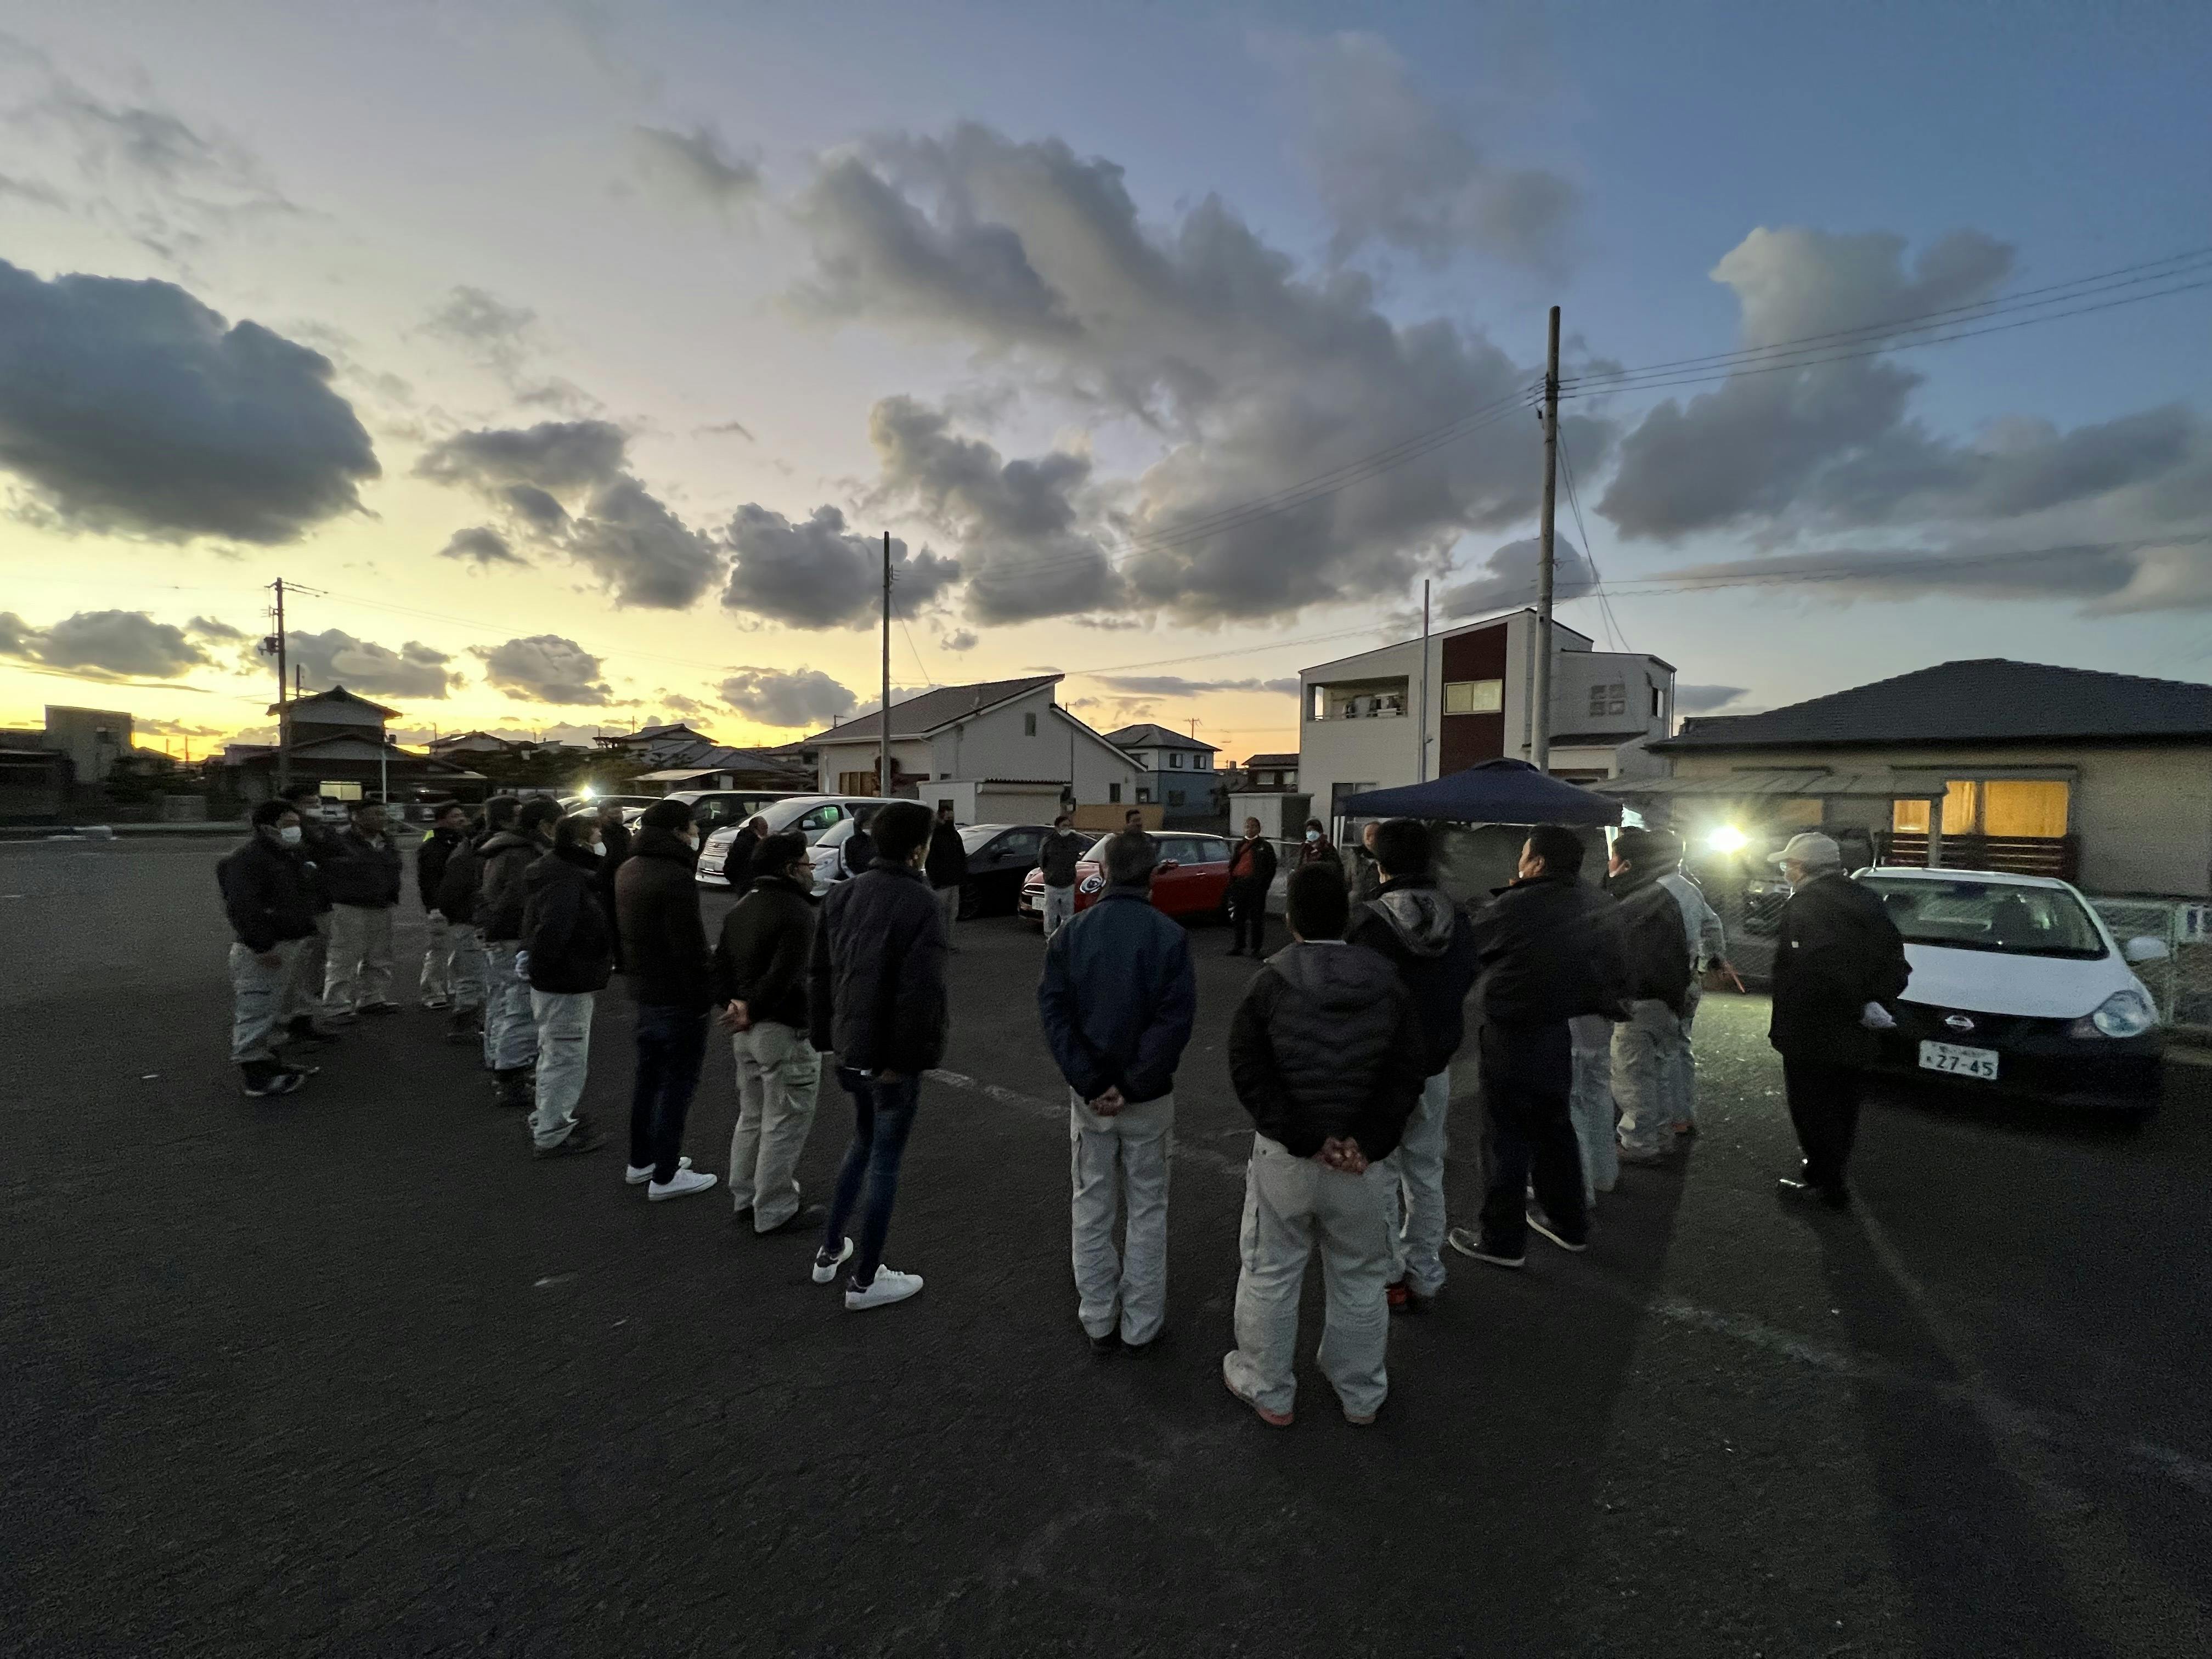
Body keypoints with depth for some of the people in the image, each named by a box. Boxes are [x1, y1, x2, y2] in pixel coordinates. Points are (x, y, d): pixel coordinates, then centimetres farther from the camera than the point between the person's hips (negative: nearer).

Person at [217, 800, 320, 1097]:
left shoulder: (288, 855, 15)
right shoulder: (249, 857, -18)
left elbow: (301, 898, 25)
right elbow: (242, 907, -25)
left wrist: (305, 932, 20)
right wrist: (262, 947, -27)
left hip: (285, 942, 11)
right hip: (260, 949, -11)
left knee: (270, 1008, 20)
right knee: (256, 1010, -6)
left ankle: (267, 1060, 31)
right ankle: (255, 1074, -2)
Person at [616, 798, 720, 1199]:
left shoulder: (630, 870, 9)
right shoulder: (674, 878, -23)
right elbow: (690, 946, -24)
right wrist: (705, 992, -15)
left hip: (644, 990, 10)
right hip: (678, 997, -10)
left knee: (649, 1076, 20)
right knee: (678, 1083, 1)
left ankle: (640, 1162, 33)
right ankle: (665, 1177, 8)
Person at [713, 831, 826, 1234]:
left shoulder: (740, 909, 13)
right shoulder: (797, 912, -18)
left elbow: (720, 965, 12)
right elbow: (784, 975, -26)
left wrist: (733, 1004, 1)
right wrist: (752, 1011, -16)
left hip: (746, 1031, 10)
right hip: (785, 1031, -10)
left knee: (752, 1117, 21)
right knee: (785, 1124, 2)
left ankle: (746, 1197, 33)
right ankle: (775, 1212, 11)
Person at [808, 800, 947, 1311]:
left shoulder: (843, 893, 4)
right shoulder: (920, 904, -21)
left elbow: (821, 972, 9)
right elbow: (923, 991, -25)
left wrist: (827, 1035, 15)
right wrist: (917, 1054, -16)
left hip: (851, 1045, 8)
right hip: (893, 1054, -7)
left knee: (864, 1141, 26)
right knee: (885, 1159, 7)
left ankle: (830, 1251, 35)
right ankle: (865, 1279, 20)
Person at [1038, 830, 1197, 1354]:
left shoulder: (1072, 933, -4)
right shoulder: (1170, 936, -11)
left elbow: (1053, 1009, -10)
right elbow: (1176, 1018, -18)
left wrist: (1089, 1082, -11)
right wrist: (1132, 1085, -15)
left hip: (1088, 1094, 2)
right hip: (1149, 1097, -2)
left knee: (1092, 1209, 16)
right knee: (1146, 1210, 14)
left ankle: (1098, 1321, 28)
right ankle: (1140, 1326, 24)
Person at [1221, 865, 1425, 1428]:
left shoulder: (1269, 984, -11)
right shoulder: (1388, 984, -4)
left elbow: (1250, 1074, -15)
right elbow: (1405, 1077, -7)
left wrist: (1308, 1140, -15)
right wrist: (1366, 1143, -14)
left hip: (1283, 1155, -2)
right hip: (1365, 1161, 2)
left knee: (1270, 1274, 16)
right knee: (1359, 1280, 20)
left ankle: (1267, 1390, 32)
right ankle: (1362, 1395, 37)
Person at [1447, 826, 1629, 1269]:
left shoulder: (1515, 906, -19)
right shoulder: (1598, 906, 2)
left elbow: (1467, 946, -8)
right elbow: (1615, 964, 8)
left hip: (1512, 1037, -7)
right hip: (1562, 1033, 8)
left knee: (1506, 1137, 3)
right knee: (1554, 1127, 22)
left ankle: (1502, 1240, 13)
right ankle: (1569, 1223, 36)